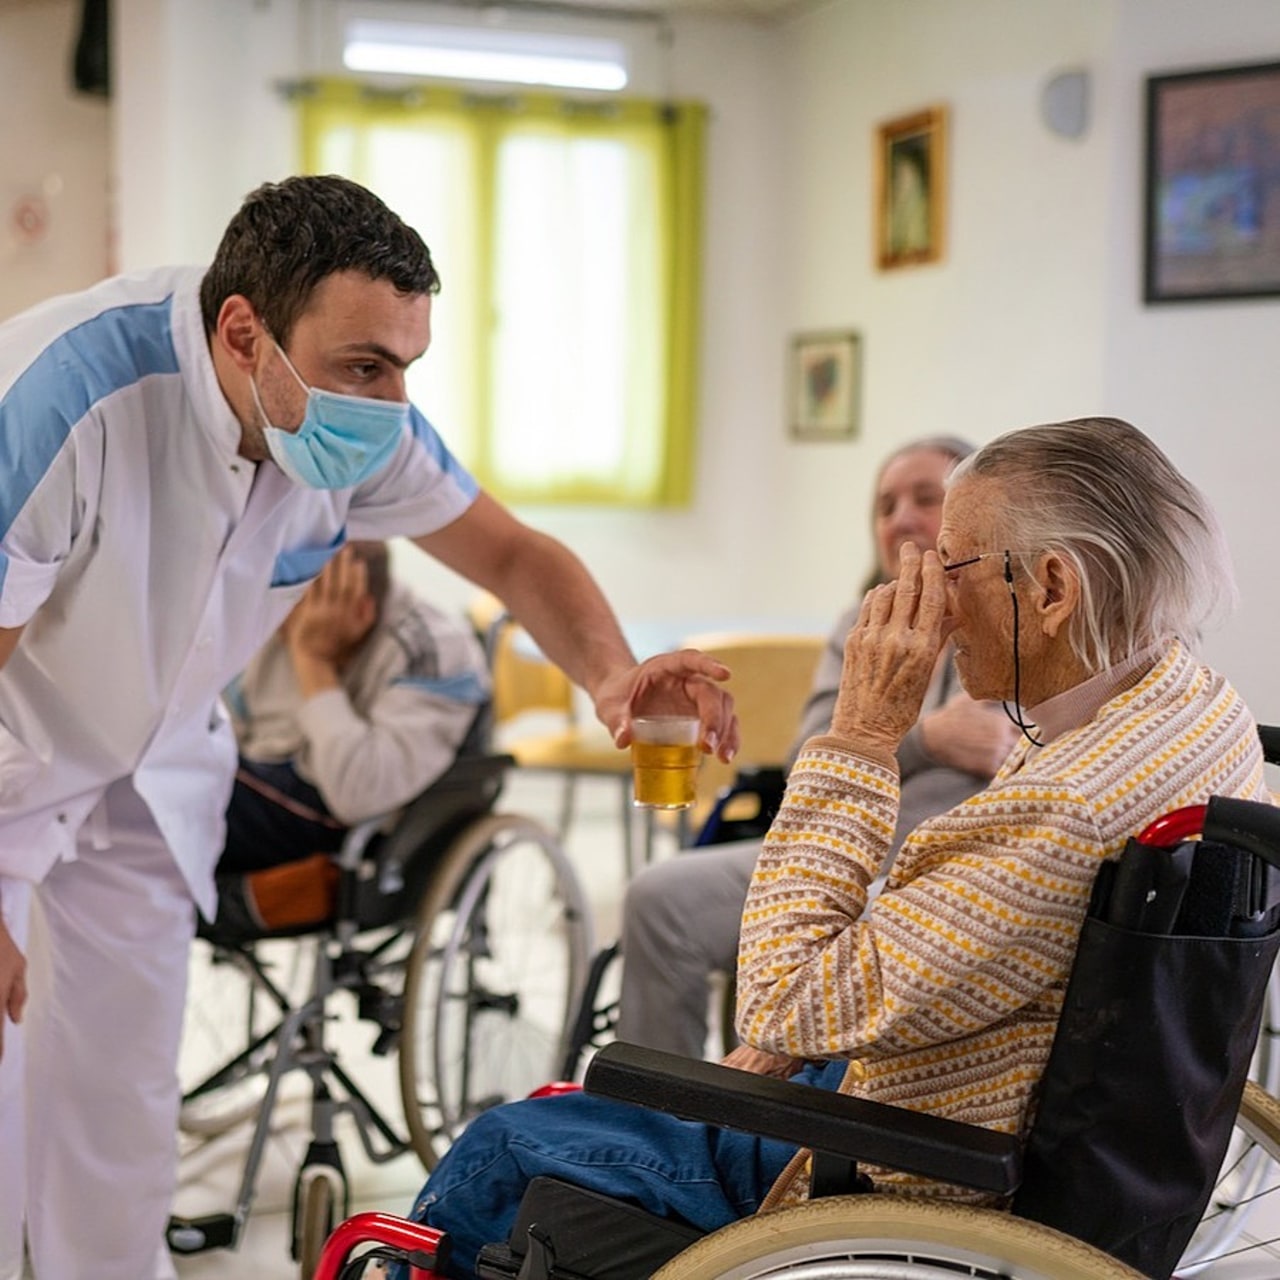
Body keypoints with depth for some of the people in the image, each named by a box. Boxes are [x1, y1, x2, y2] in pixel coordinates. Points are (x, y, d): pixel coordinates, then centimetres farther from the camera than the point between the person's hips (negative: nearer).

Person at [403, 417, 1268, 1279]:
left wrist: (862, 733, -26)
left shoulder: (1058, 820, -35)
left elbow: (782, 1005, -27)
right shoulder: (1204, 706, -4)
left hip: (908, 1207, -9)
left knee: (504, 1154, 6)